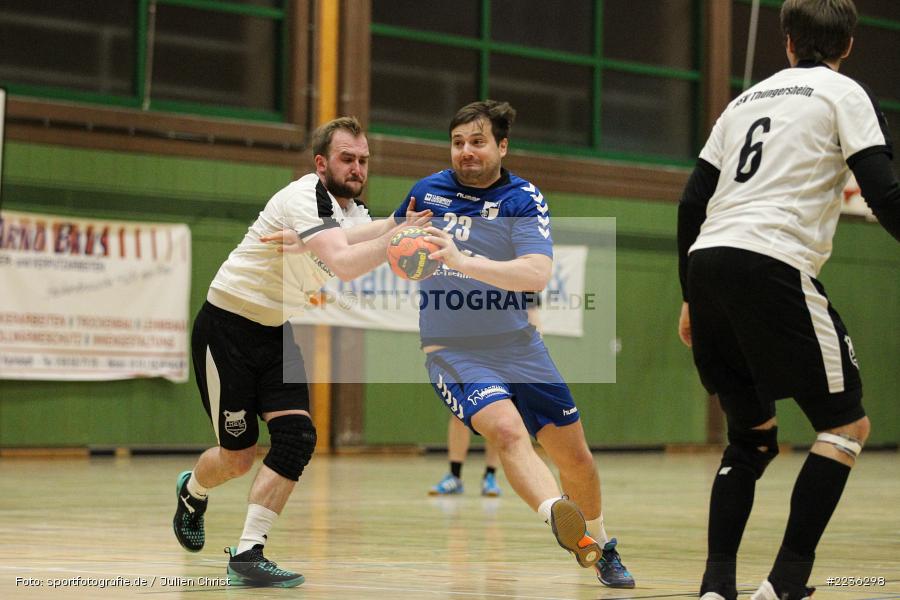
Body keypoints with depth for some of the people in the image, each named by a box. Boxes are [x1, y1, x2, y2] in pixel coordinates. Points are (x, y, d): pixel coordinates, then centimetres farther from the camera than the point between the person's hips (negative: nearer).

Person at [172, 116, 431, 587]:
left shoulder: (354, 213, 7)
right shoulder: (307, 196, -21)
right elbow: (341, 264, -36)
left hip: (278, 335, 8)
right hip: (227, 324, -8)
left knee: (297, 438, -13)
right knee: (238, 455, -1)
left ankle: (247, 554, -11)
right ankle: (192, 491, 35)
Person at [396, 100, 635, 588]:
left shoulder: (524, 199, -7)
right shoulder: (427, 191, 2)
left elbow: (537, 274, -25)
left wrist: (463, 261, -36)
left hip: (518, 348, 1)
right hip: (451, 351, -1)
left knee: (576, 458, 7)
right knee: (506, 429, -30)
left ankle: (599, 548, 33)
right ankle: (562, 522, -52)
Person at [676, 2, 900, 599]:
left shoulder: (749, 98, 25)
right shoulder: (844, 93, 8)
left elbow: (692, 203, 20)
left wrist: (692, 298, 26)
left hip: (707, 263, 6)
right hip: (771, 266, -6)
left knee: (753, 436, 18)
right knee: (847, 423, 5)